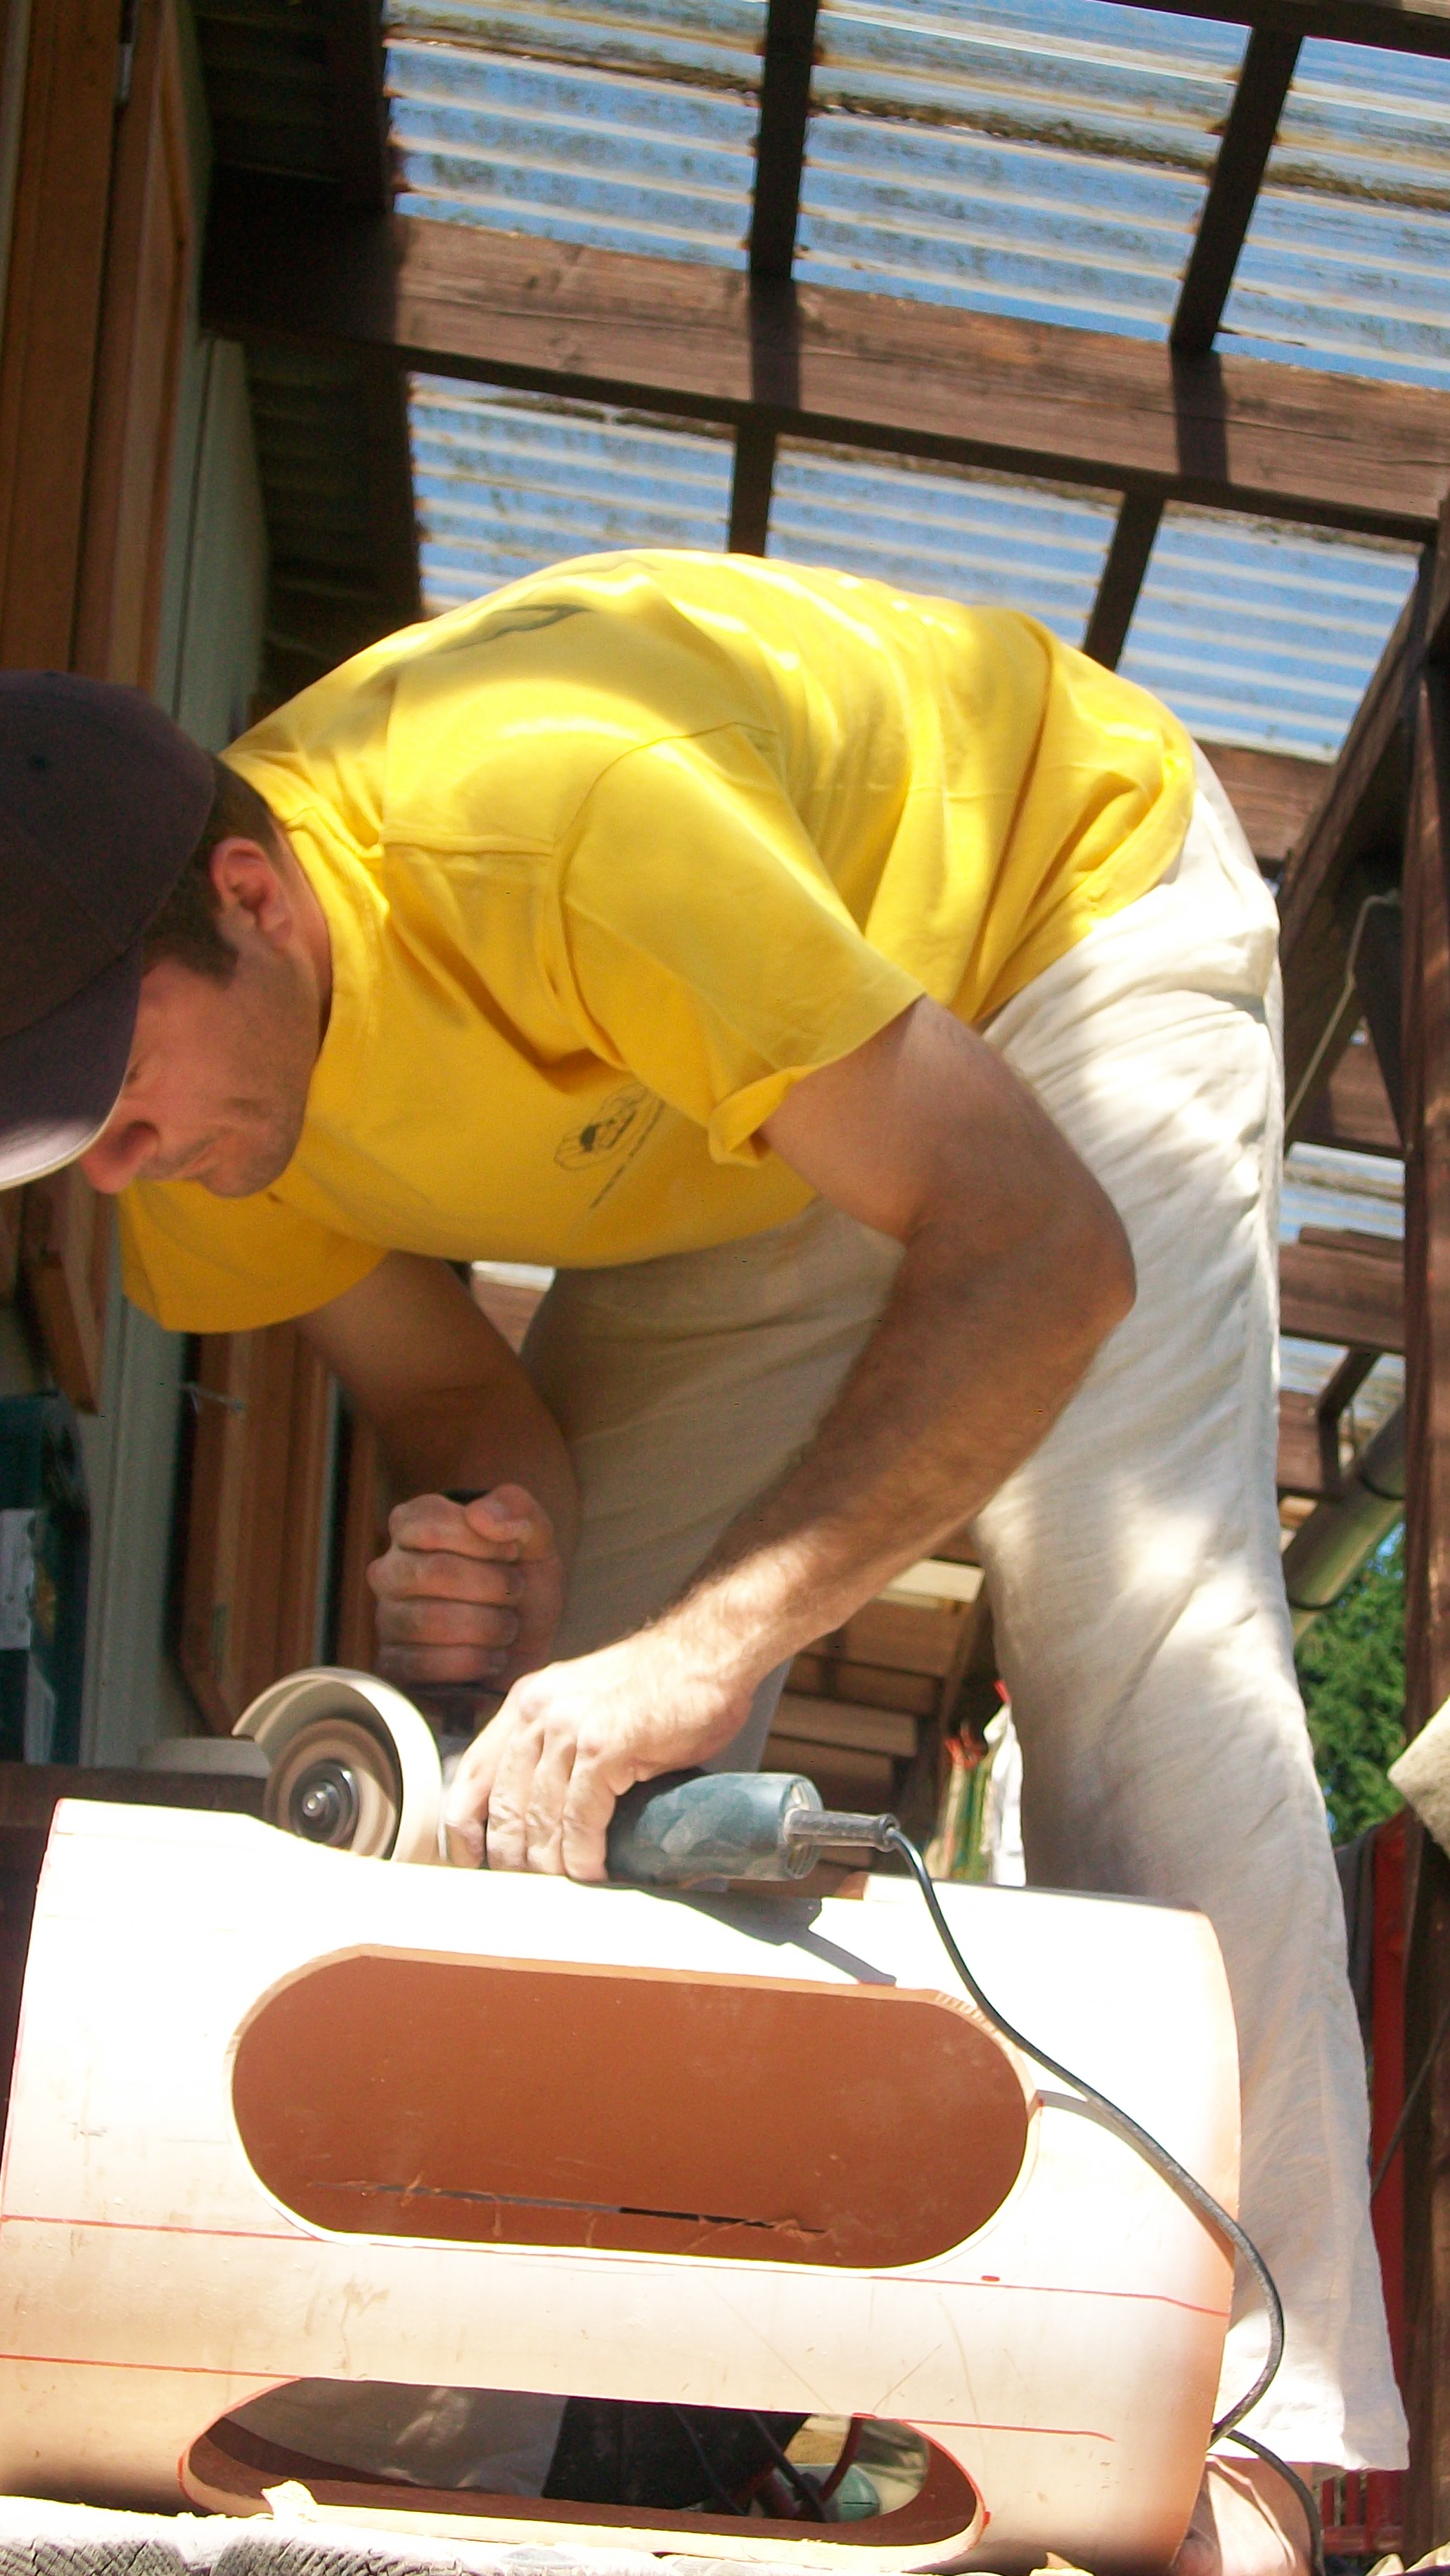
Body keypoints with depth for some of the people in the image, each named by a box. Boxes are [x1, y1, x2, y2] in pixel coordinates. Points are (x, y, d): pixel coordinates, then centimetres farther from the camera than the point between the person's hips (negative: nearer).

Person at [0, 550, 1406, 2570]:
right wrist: (503, 1574, -35)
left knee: (1137, 1654, -24)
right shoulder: (185, 1095, -22)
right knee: (564, 1780, -6)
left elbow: (1045, 1248, -45)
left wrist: (707, 1640, -54)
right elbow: (450, 1388, -10)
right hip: (715, 1124, 6)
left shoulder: (571, 820, -44)